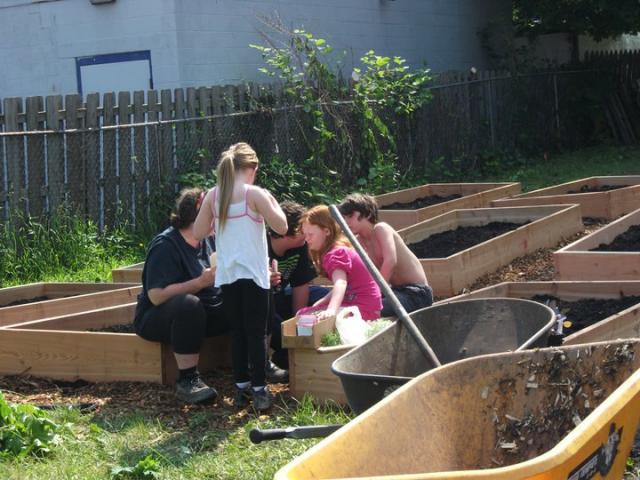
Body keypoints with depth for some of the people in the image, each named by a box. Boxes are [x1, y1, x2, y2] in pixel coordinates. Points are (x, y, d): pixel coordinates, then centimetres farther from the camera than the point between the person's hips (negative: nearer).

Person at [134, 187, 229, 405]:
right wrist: (201, 282, -32)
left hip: (200, 314, 7)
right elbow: (156, 296, -28)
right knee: (189, 304, -39)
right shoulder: (165, 245, -19)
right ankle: (187, 381, -34)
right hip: (156, 318, -7)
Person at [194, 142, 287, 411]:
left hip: (227, 275, 4)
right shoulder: (254, 194, -9)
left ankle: (241, 388, 15)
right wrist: (272, 202, 8)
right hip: (252, 273, -4)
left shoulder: (213, 196, 3)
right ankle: (259, 390, 0)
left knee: (237, 332, 12)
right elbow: (281, 227, -7)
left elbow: (198, 232, 9)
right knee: (256, 333, 1)